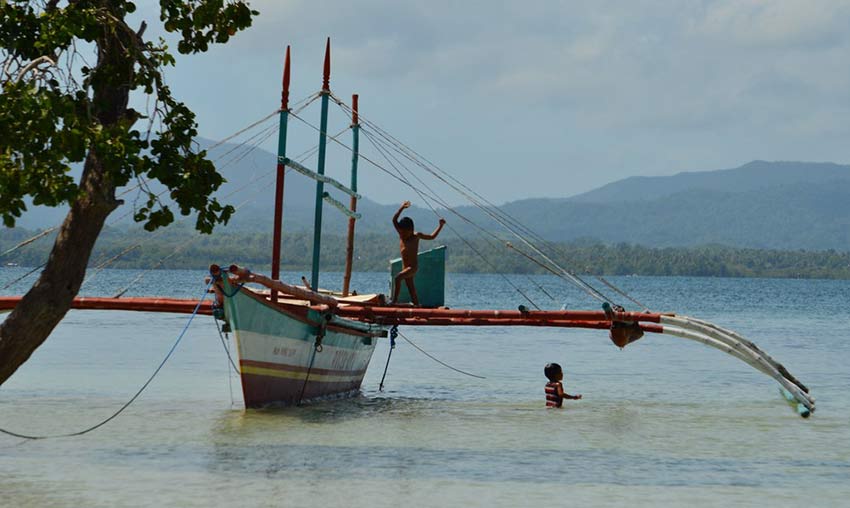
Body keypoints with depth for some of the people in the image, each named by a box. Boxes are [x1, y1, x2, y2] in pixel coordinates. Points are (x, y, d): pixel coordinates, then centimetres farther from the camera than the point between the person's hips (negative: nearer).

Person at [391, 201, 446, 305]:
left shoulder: (416, 236, -4)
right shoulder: (401, 234, 5)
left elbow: (432, 236, 10)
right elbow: (394, 220, -5)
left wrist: (441, 226, 4)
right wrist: (401, 209, -14)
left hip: (413, 267, -6)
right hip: (405, 267, 6)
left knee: (397, 278, -26)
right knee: (411, 291, 8)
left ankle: (394, 300, -24)